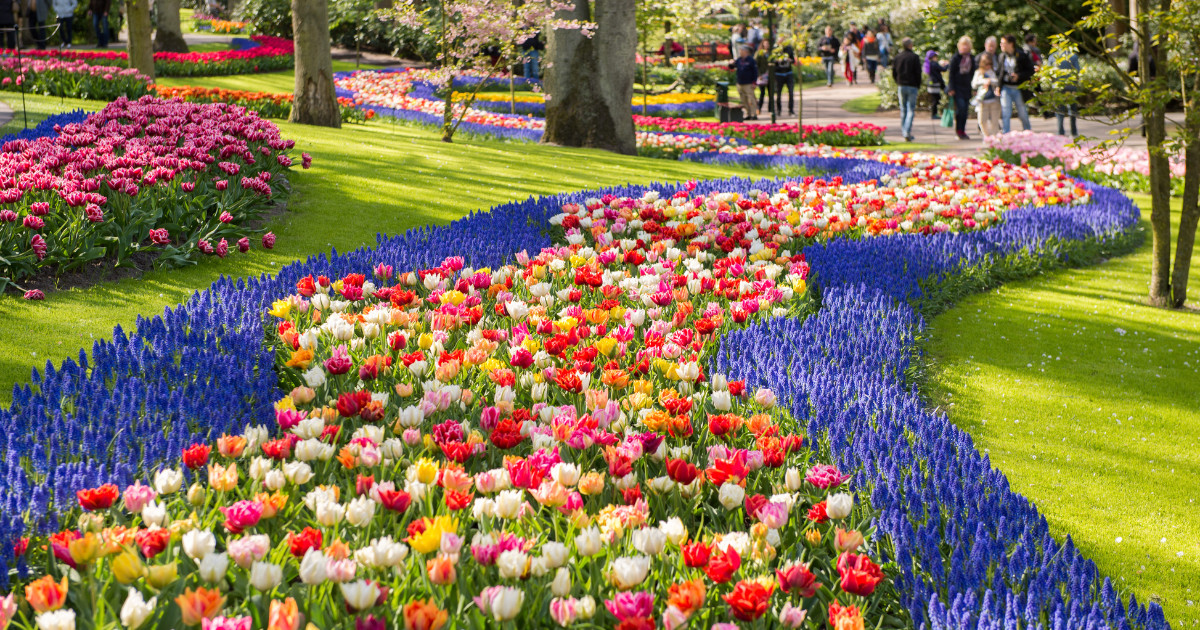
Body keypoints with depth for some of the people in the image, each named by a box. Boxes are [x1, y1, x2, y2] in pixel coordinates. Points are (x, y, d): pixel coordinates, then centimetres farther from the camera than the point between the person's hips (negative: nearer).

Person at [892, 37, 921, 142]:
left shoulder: (898, 57, 5)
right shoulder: (914, 57, -8)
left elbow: (894, 73, 6)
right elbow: (918, 73, -8)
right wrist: (918, 85, 4)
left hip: (901, 86, 4)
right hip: (912, 86, -4)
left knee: (903, 109, 13)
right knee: (911, 110, -4)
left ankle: (903, 130, 17)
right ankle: (907, 132, -17)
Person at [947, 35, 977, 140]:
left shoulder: (971, 58, 10)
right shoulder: (955, 58, -5)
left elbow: (972, 73, 16)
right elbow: (951, 73, -6)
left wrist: (974, 87, 11)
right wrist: (951, 88, -11)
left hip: (967, 87, 5)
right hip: (957, 87, -5)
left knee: (965, 109, 2)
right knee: (961, 107, -15)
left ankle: (962, 131, 8)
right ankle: (959, 130, -4)